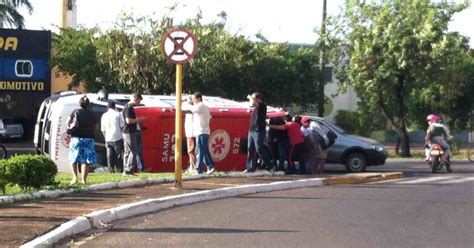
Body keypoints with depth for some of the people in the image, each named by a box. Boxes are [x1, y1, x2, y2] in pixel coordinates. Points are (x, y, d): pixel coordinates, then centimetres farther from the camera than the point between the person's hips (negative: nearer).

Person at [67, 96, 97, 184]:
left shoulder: (75, 112, 1)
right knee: (86, 160, 5)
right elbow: (95, 127, 12)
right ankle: (84, 179, 1)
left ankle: (75, 177, -3)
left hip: (76, 138, -1)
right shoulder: (91, 114, 6)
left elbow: (67, 123, 2)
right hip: (88, 139, 1)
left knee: (73, 159, 10)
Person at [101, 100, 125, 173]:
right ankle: (119, 169, 0)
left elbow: (103, 129, 9)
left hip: (108, 139, 3)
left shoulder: (104, 115, 7)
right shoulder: (118, 114, -2)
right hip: (117, 138, -3)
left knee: (110, 155, 5)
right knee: (119, 154, 3)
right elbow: (122, 126, -4)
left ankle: (111, 170, 3)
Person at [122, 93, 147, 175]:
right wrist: (138, 119, -13)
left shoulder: (130, 107, 17)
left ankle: (126, 170, 14)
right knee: (133, 151, -8)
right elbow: (128, 120, -23)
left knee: (127, 151, 11)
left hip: (128, 132, 10)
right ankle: (128, 170, -8)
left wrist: (139, 119, 16)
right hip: (129, 132, -10)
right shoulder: (128, 108, -15)